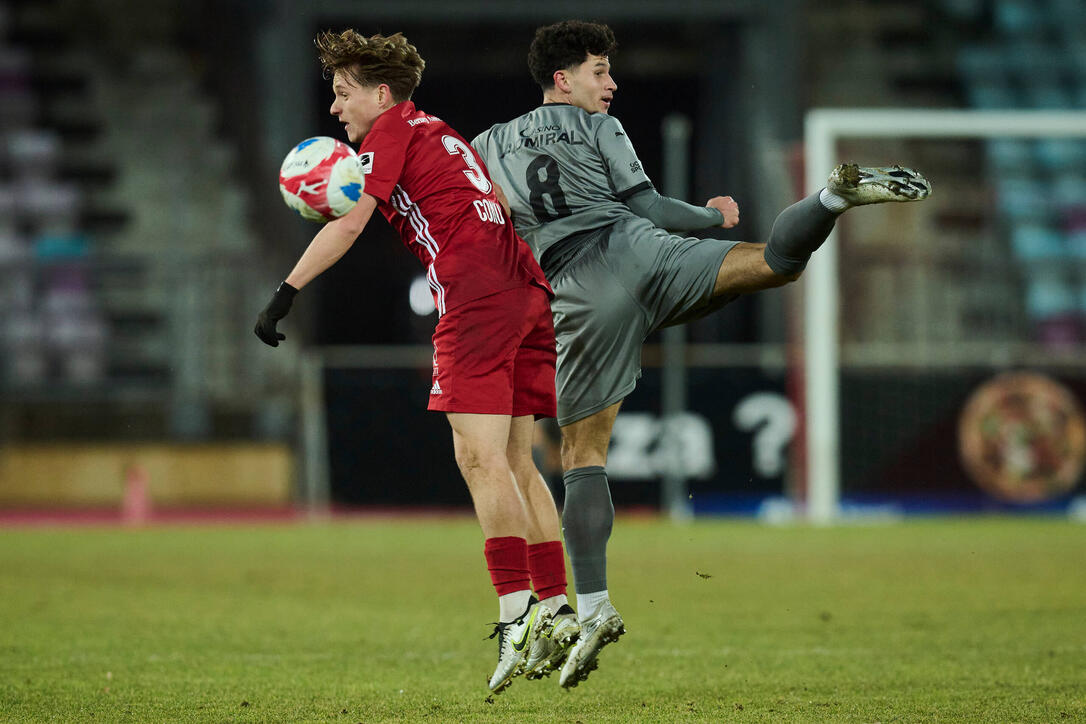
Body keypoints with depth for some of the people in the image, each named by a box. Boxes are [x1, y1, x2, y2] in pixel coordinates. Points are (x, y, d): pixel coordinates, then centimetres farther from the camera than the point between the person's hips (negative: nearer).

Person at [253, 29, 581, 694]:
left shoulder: (394, 131, 3)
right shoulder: (444, 136, 28)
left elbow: (349, 224, -6)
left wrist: (285, 294, -6)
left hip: (477, 296, -9)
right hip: (529, 292, 9)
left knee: (481, 458, -12)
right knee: (515, 464, 10)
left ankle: (517, 615, -21)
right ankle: (557, 614, 7)